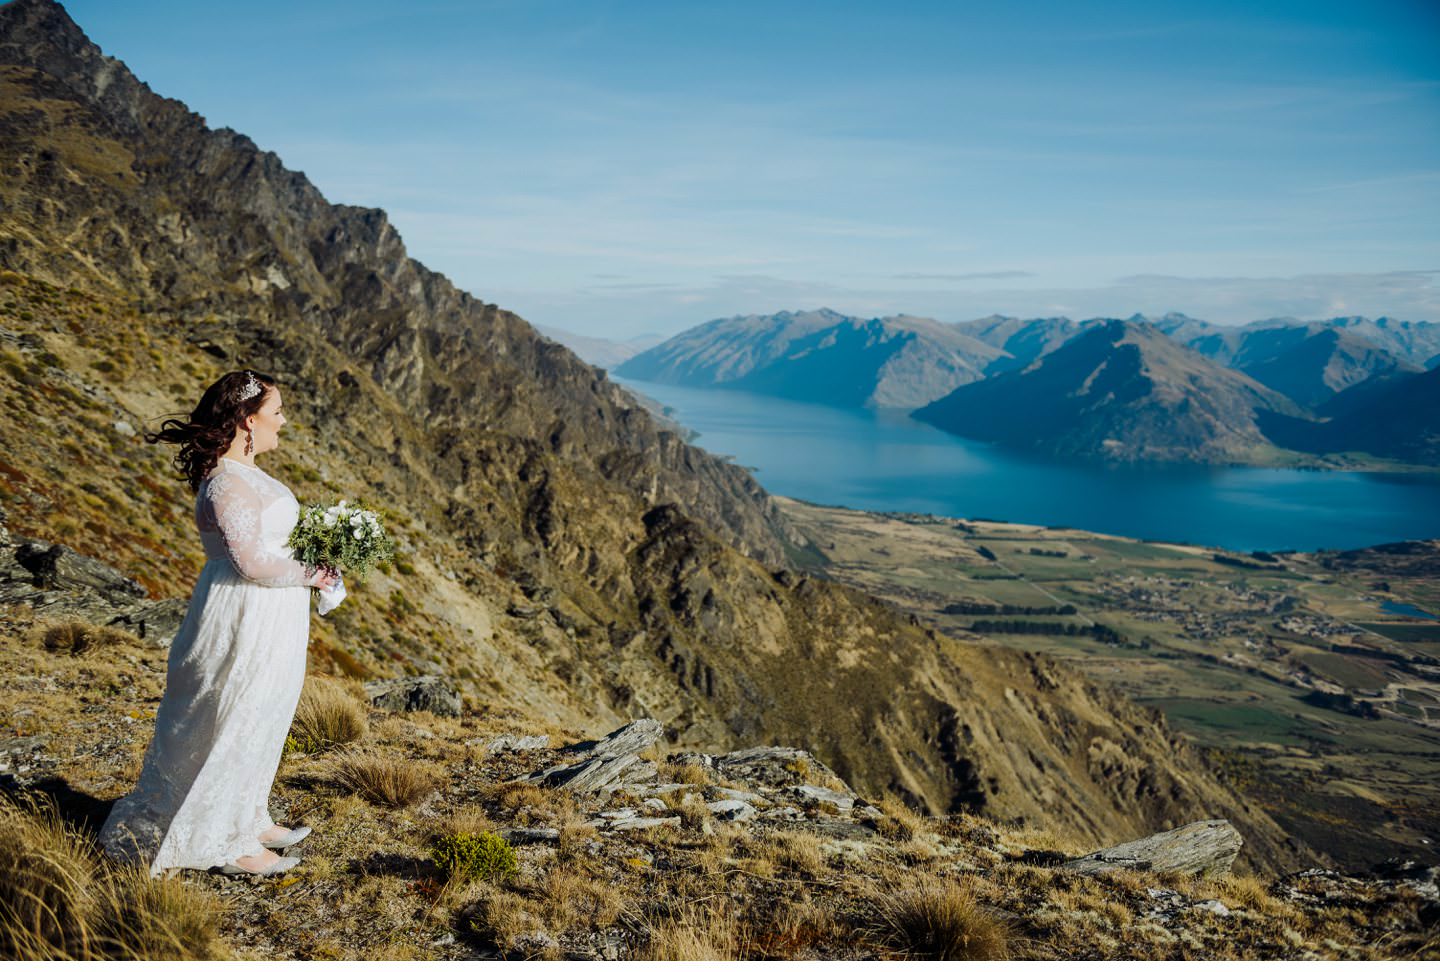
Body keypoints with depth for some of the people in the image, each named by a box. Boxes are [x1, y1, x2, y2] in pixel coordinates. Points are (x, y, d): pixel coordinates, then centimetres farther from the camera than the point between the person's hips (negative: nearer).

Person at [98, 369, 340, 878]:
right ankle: (228, 842, 18)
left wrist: (315, 561, 7)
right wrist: (309, 574, -13)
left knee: (259, 721, 21)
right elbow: (252, 561, -27)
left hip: (266, 618, 10)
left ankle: (249, 819, 37)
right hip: (246, 620, -10)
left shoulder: (244, 472, 10)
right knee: (237, 725, 3)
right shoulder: (227, 483, -22)